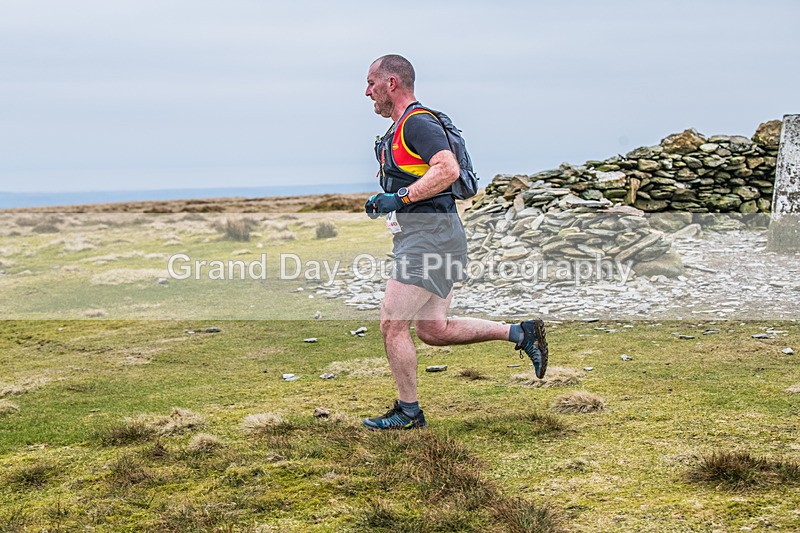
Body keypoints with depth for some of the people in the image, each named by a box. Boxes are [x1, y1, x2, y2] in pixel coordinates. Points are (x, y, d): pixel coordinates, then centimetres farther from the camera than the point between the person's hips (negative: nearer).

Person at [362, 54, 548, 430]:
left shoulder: (417, 122, -13)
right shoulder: (401, 127, 20)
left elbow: (448, 169, -27)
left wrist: (399, 198, -24)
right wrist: (384, 202, 18)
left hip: (429, 236, -11)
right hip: (422, 239, 11)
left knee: (392, 324, -6)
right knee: (433, 330, 11)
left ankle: (408, 412, 5)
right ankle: (521, 334, 14)